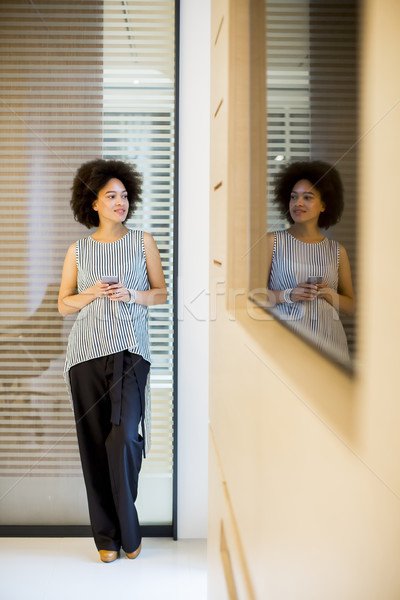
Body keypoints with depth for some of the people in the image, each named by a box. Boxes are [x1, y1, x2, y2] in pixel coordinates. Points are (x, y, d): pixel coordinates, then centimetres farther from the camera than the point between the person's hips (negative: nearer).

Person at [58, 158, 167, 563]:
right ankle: (107, 536, 13)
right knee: (95, 442, 1)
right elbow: (63, 304, 12)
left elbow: (162, 293, 11)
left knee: (124, 435, -15)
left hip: (130, 350, -1)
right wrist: (92, 294, -6)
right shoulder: (78, 251, 10)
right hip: (87, 351, 1)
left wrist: (132, 295, -8)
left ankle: (128, 530, 4)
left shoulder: (143, 242, 9)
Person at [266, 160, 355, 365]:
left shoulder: (337, 251, 11)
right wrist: (289, 295, -16)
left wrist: (328, 294, -5)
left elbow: (351, 306, 14)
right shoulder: (273, 241, 4)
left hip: (328, 340, 2)